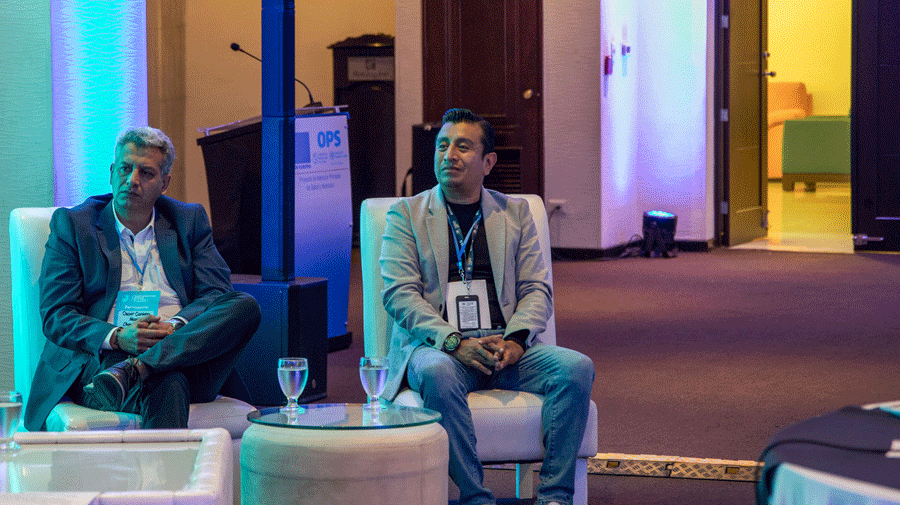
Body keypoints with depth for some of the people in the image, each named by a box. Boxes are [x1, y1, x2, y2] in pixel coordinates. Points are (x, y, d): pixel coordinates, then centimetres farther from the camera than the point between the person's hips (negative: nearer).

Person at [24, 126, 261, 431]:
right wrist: (117, 337, -16)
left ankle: (133, 371, -37)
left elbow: (217, 295, 9)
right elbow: (56, 316, 4)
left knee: (246, 306, -27)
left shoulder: (190, 221, 19)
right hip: (104, 358, -4)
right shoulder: (72, 223, 12)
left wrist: (176, 326, -14)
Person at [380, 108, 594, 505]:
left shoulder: (515, 212, 18)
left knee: (577, 367, -24)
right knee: (437, 373, -38)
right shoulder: (406, 214, 10)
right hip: (437, 346, -3)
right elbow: (399, 294, -2)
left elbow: (537, 289, 11)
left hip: (505, 347, 3)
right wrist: (456, 342, -18)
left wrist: (515, 340, -11)